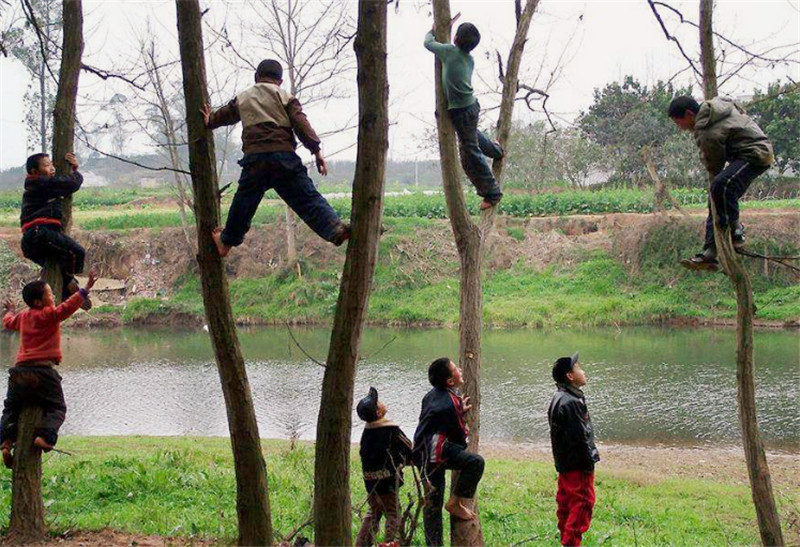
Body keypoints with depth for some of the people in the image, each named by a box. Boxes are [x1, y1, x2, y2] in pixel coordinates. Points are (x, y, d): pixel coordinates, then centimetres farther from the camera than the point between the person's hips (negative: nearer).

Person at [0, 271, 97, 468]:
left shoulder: (22, 316, 16)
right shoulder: (49, 315, -5)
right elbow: (67, 307, -20)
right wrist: (85, 290, -23)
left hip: (20, 370, 6)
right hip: (44, 370, -6)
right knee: (57, 408, 4)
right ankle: (44, 435, -19)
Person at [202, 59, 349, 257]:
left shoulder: (242, 98, 22)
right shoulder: (284, 96, 11)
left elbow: (224, 114, 40)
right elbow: (301, 124, -2)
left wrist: (210, 121, 62)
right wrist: (316, 150, -5)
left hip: (254, 157, 2)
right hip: (284, 155, -2)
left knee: (244, 202, 17)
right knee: (307, 198, -8)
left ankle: (227, 241, 31)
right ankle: (335, 229, -25)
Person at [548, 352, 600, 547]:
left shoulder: (559, 399, 10)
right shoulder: (571, 402, -22)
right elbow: (580, 437, -22)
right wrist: (589, 462, -14)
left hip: (564, 463, 10)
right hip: (577, 465, -10)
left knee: (566, 502, 16)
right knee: (583, 502, -5)